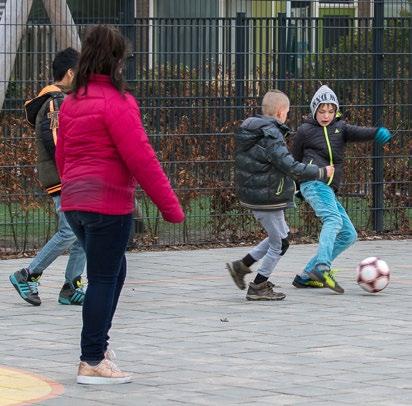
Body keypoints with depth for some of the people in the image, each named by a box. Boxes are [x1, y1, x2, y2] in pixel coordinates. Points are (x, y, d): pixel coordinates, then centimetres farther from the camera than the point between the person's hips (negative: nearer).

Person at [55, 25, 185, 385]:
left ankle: (98, 344, 19)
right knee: (104, 279, -1)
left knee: (113, 272, 20)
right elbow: (141, 159, -16)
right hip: (109, 203, -8)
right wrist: (170, 206, -11)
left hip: (75, 203, 8)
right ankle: (93, 361, 1)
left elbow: (62, 155, 18)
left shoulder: (71, 102, 10)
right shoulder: (116, 102, -14)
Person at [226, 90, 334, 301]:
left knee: (278, 236, 22)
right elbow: (291, 167, -25)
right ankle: (257, 288, 11)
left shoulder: (250, 131, 8)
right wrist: (322, 172, -14)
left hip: (251, 194, 10)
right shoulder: (271, 137, -21)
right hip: (267, 198, -10)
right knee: (280, 243, 4)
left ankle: (241, 266, 21)